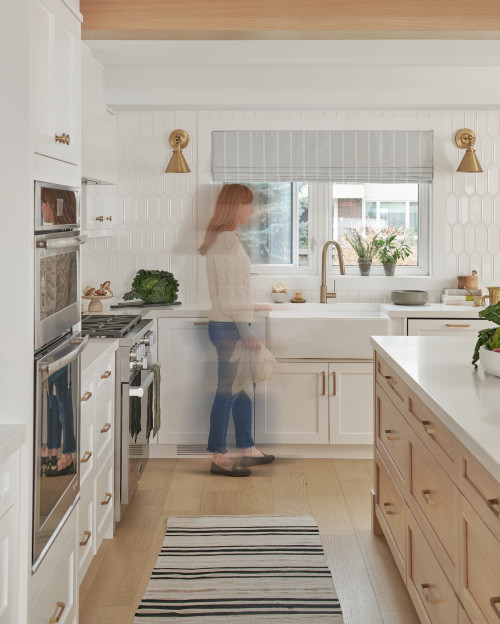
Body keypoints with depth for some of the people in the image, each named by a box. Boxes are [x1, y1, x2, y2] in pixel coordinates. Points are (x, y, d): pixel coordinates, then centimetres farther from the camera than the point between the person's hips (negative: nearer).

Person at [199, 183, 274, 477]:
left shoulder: (227, 238, 14)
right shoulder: (226, 241, -17)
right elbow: (228, 293, -21)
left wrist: (251, 307, 27)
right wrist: (245, 331, -19)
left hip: (231, 325, 10)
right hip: (229, 327, -10)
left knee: (243, 389, 16)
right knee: (227, 392, -2)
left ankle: (248, 450, 25)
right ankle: (219, 457, 7)